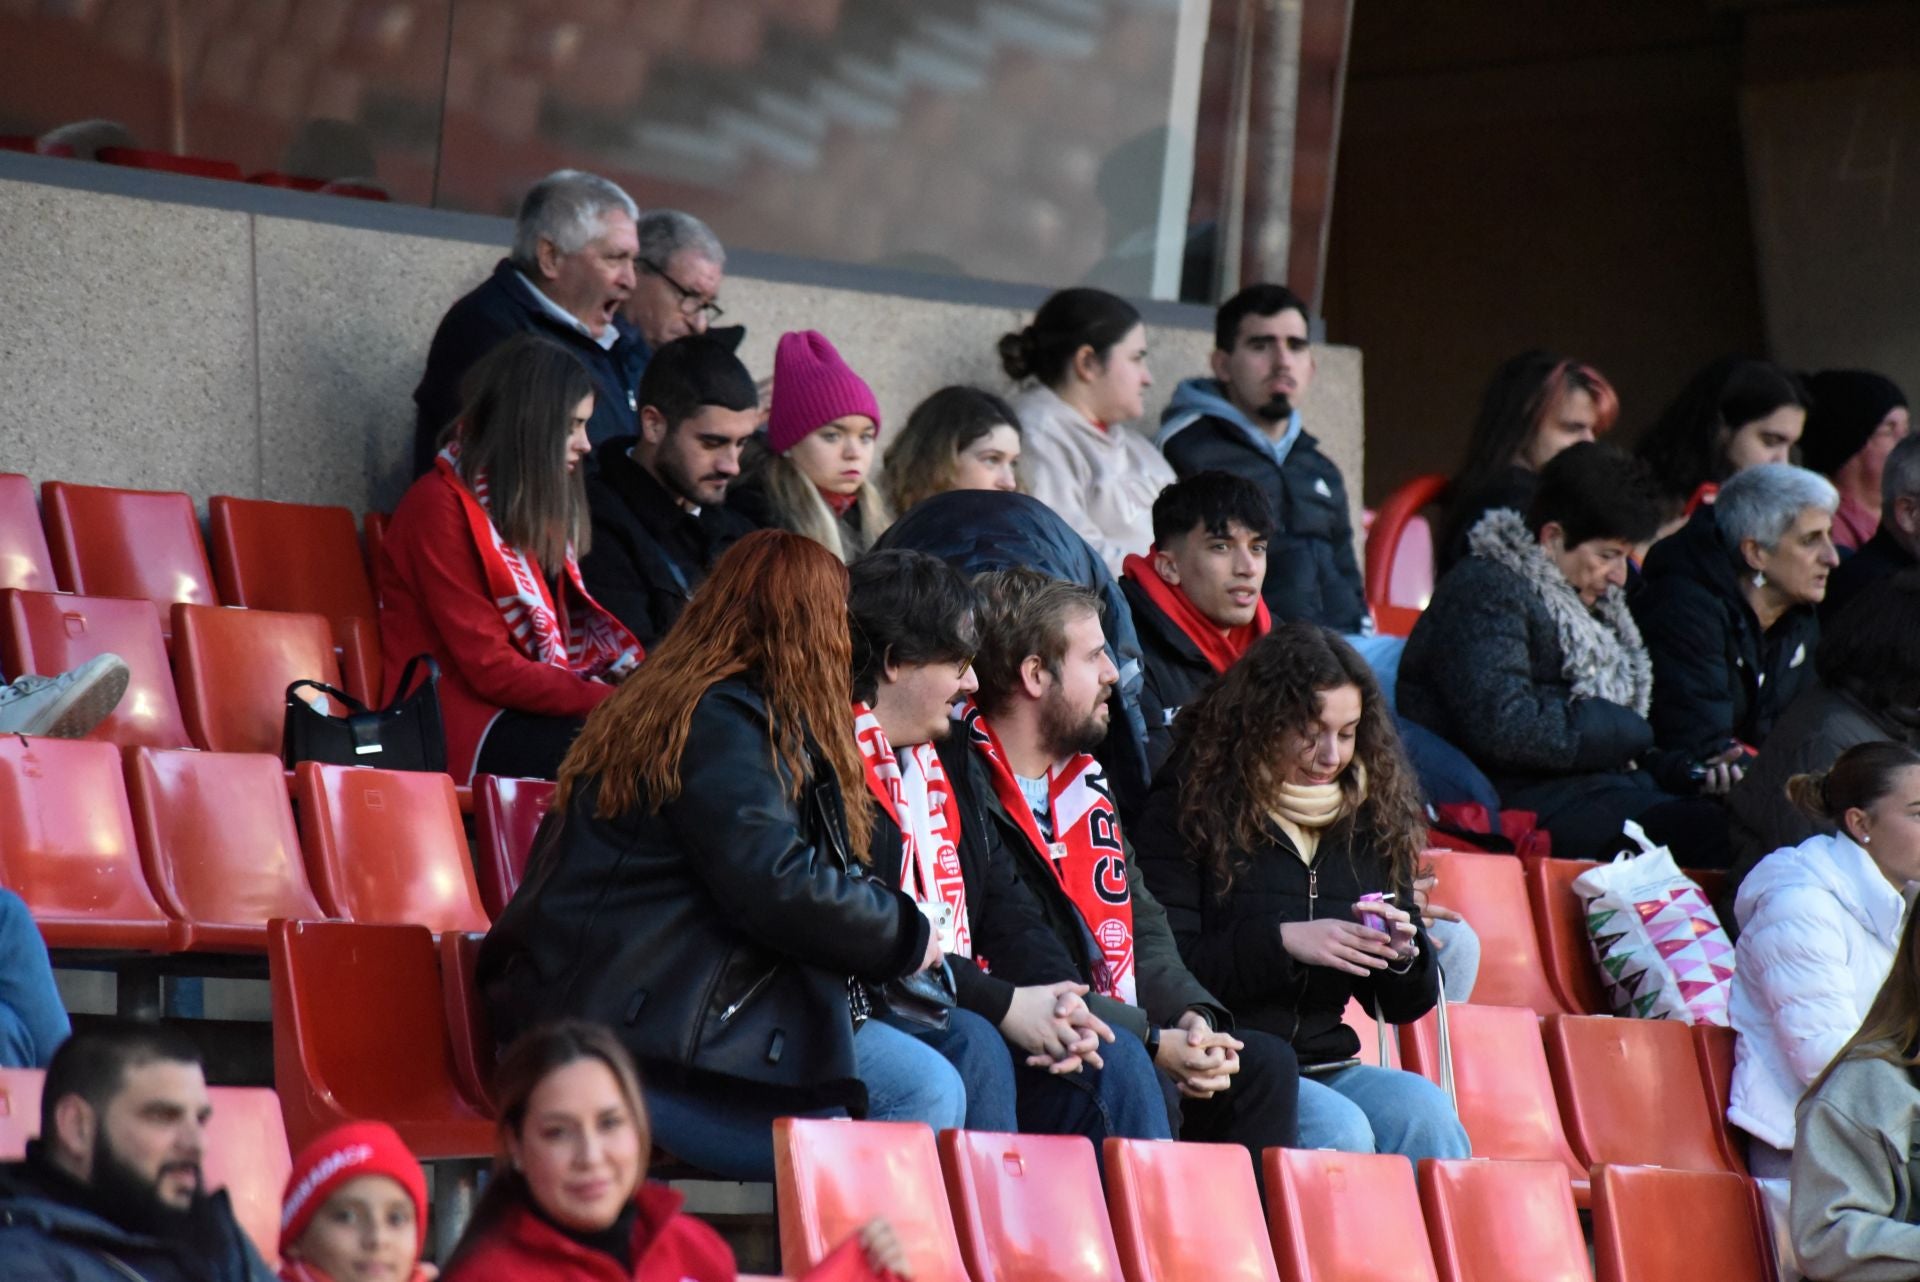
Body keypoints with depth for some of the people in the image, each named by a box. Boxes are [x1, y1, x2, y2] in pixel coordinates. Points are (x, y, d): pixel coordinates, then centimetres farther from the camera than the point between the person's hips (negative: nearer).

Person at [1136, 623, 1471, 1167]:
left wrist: (1403, 953, -5)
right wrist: (1282, 942, -16)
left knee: (1424, 1111, -27)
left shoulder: (1368, 818, 15)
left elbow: (1404, 1004, 18)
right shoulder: (1192, 804, 0)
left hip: (1325, 1065, 5)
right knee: (1338, 1128, -32)